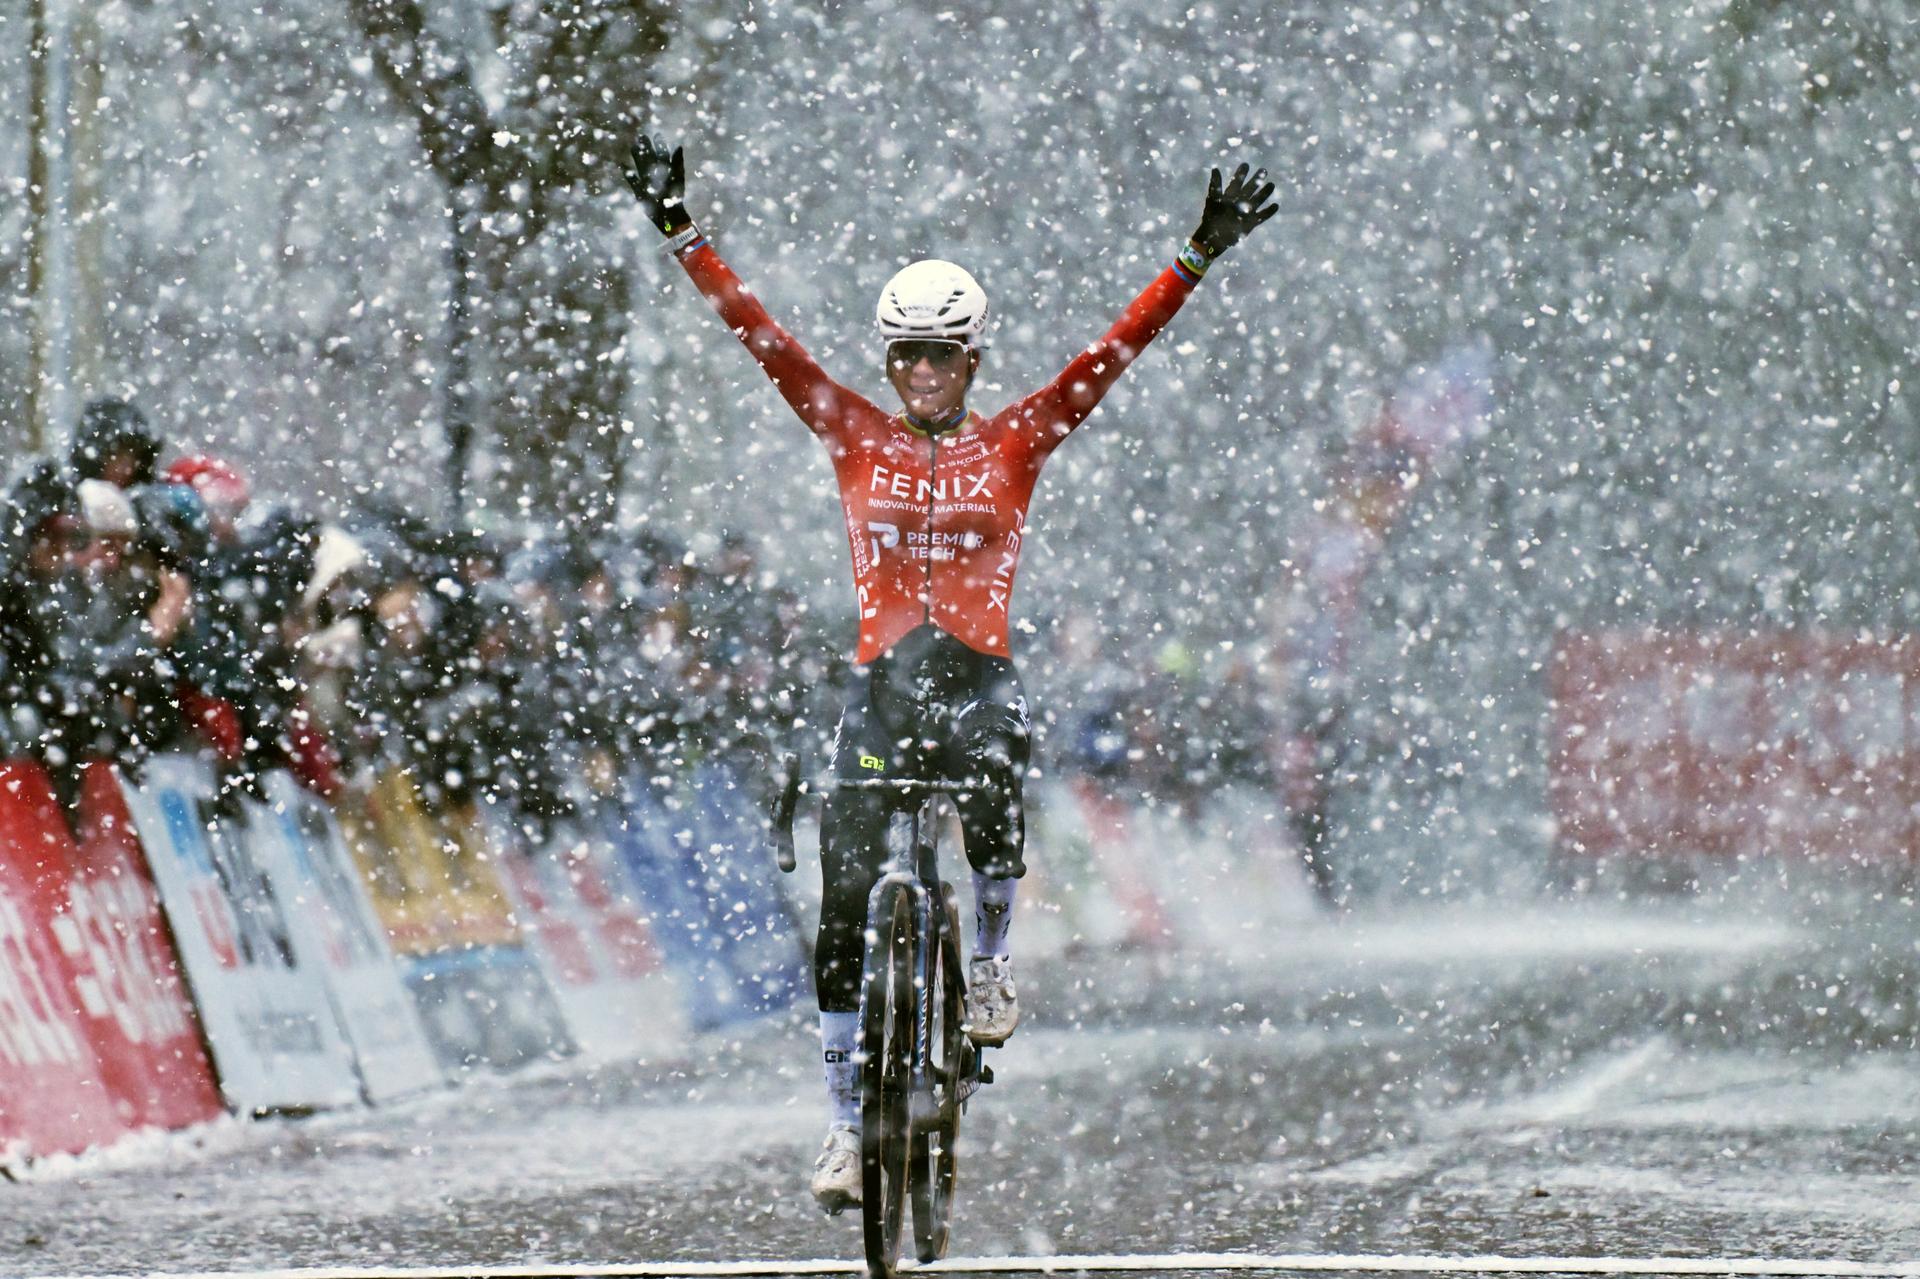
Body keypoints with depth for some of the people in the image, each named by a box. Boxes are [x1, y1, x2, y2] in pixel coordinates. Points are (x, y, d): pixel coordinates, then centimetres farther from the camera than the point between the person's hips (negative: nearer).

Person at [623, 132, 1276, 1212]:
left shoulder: (1016, 444, 3)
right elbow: (760, 334, 2)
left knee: (994, 803, -34)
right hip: (882, 680, 2)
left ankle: (993, 965, -3)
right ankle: (849, 1123, 10)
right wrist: (684, 235, -3)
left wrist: (1200, 258, -10)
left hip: (982, 676, -2)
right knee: (844, 911, -2)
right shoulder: (855, 436, 5)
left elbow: (1119, 349, -3)